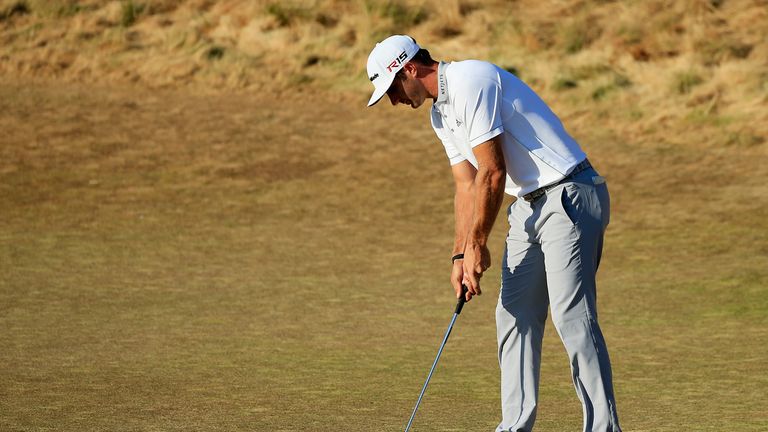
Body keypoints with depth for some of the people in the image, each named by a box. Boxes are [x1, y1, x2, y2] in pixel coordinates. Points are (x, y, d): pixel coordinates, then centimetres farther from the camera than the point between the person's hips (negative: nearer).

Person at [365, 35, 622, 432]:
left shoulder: (471, 82, -16)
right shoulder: (441, 113, 16)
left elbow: (492, 172, -17)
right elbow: (467, 187, 15)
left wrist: (477, 244, -9)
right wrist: (461, 254, 4)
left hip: (569, 198, -11)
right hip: (529, 204, 11)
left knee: (572, 317, -14)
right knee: (514, 316, 9)